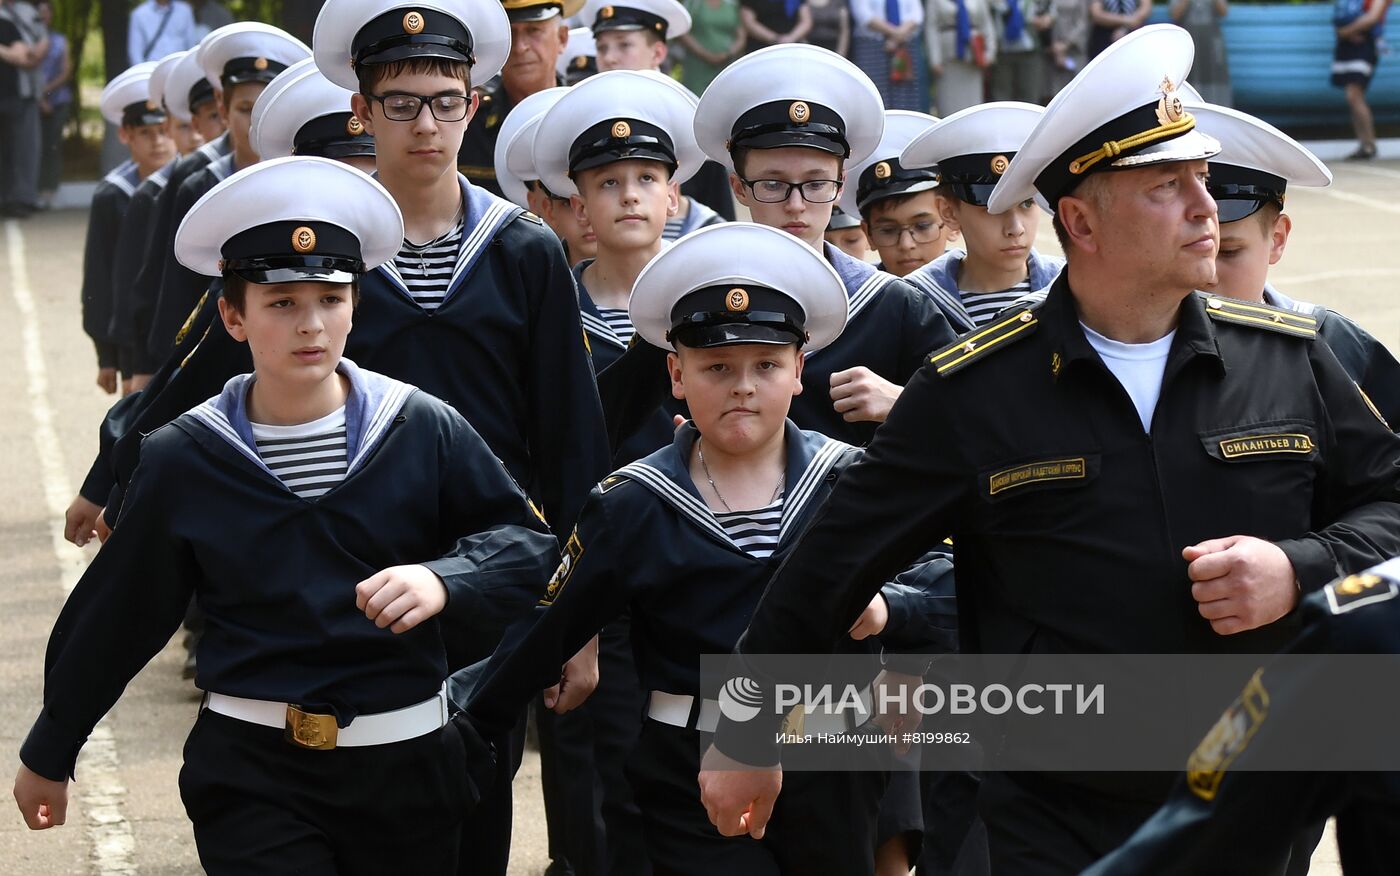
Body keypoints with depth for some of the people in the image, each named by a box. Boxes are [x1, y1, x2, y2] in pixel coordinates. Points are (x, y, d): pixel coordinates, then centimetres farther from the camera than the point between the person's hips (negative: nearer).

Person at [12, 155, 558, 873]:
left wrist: (443, 579, -20)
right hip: (254, 778, -1)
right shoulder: (183, 461, -2)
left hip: (408, 766, 1)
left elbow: (529, 538, 1)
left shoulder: (423, 430, -3)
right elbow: (114, 617, 8)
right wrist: (48, 754, 17)